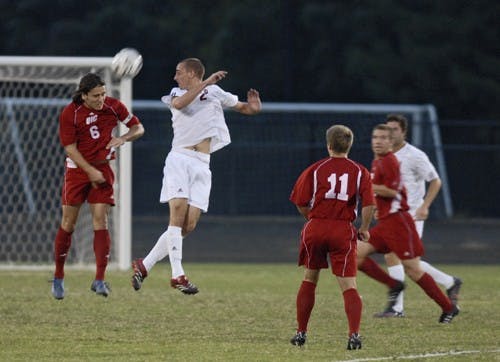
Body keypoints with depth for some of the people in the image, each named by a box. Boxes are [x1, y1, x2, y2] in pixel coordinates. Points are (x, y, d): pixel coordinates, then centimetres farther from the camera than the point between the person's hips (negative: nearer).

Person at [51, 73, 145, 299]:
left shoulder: (113, 106, -7)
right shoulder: (69, 114, -13)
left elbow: (138, 128, 3)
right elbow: (70, 148, -11)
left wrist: (123, 138, -18)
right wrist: (90, 172, -18)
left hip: (102, 170, 1)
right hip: (77, 169, -1)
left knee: (100, 221, -9)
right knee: (68, 223, 1)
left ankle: (100, 280, -11)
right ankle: (58, 277, 14)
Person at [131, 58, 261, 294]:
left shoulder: (215, 92, 16)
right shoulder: (177, 93, 14)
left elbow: (245, 108, 23)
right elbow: (179, 104, -12)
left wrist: (254, 105, 0)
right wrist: (205, 83, -17)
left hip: (201, 166, 2)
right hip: (179, 158, -2)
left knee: (188, 226, -7)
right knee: (178, 209, -21)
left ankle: (144, 265, 3)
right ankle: (177, 275, -23)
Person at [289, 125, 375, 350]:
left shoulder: (315, 170, 2)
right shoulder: (359, 171, 2)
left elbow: (301, 203, 1)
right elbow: (369, 204, -9)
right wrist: (364, 229, 7)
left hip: (315, 228, 1)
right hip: (344, 230, -1)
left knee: (309, 280, 18)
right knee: (349, 286, -3)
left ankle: (301, 333, 22)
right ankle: (354, 334, -20)